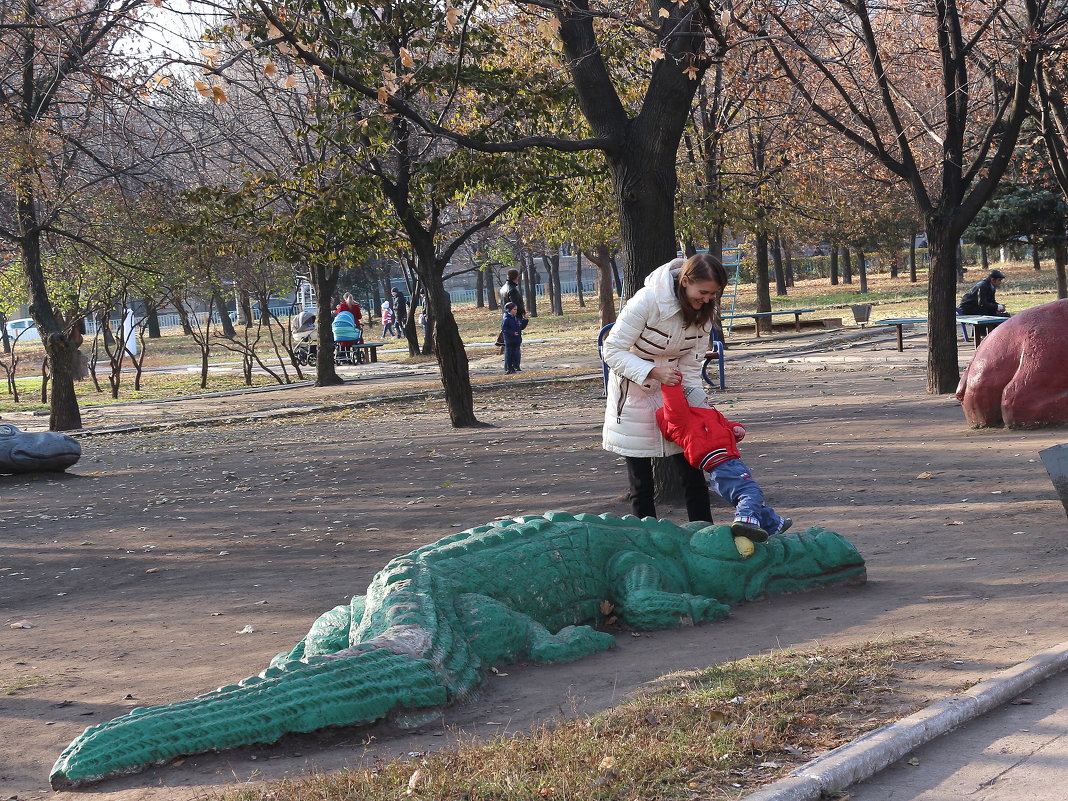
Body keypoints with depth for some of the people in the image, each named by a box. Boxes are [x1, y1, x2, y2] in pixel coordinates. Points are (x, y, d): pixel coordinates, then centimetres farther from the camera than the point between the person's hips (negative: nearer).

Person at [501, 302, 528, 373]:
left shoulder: (517, 318, 11)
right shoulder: (506, 319, -12)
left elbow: (521, 327, 19)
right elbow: (504, 329, -16)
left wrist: (525, 321, 6)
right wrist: (512, 333, -24)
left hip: (517, 340, 7)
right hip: (509, 340, -7)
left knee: (516, 354, 8)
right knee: (509, 355, 0)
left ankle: (516, 367, 15)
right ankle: (508, 369, 6)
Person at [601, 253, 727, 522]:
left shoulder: (704, 310, -7)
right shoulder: (647, 300, -25)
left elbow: (691, 364, -1)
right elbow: (612, 350, -21)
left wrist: (698, 404, -14)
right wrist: (652, 372, -33)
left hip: (673, 386, 5)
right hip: (634, 388, -5)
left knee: (693, 472, 2)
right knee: (641, 481, -2)